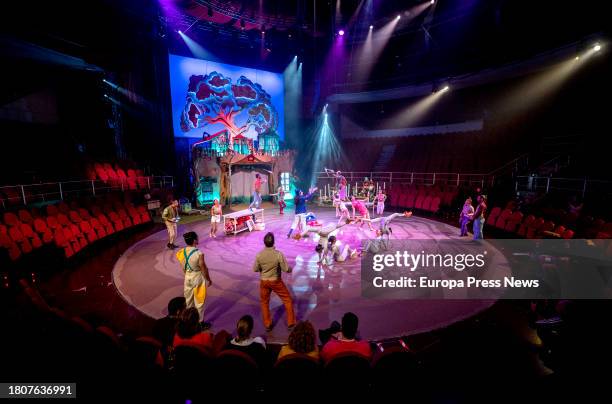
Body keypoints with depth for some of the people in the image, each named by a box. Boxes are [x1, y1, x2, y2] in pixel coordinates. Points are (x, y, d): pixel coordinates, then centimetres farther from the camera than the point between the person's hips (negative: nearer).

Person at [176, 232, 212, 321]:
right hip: (198, 278, -6)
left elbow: (183, 268, 4)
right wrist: (209, 280, -4)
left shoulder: (182, 252, -9)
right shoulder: (199, 253, -27)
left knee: (188, 299, 24)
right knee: (199, 301, 11)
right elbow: (203, 269, -18)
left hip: (187, 277, 6)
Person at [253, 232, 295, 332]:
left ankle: (267, 324, 33)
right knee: (287, 300, 17)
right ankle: (291, 322, 25)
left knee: (264, 302, 23)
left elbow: (255, 269, -4)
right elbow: (286, 269, -16)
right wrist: (290, 269, 6)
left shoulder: (259, 255, -15)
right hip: (276, 281, -2)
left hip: (264, 281, 2)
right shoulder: (278, 254, -22)